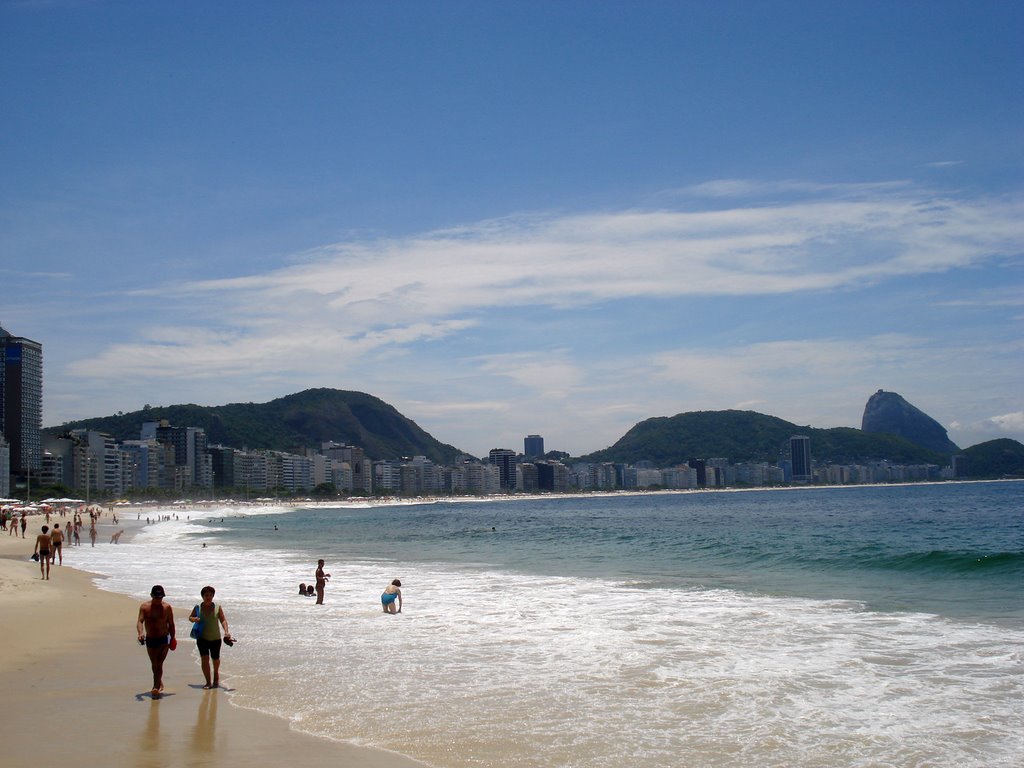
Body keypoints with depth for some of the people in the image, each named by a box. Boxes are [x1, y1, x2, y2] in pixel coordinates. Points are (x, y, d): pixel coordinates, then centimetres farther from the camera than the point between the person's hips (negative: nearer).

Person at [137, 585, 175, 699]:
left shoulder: (167, 607, -4)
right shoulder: (144, 607, -3)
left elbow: (171, 624, 4)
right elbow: (140, 621, -14)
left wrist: (172, 639, 5)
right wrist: (141, 633, -32)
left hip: (163, 639, -3)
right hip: (150, 640, 3)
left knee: (159, 664, -15)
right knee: (154, 664, 14)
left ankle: (156, 688, -21)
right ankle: (160, 684, 34)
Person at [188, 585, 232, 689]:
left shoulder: (217, 607, -3)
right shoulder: (198, 607, -1)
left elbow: (223, 620, -6)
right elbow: (190, 617, 11)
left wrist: (226, 631, -21)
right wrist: (194, 619, -13)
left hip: (215, 638, 1)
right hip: (202, 638, -1)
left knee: (216, 659, 13)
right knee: (204, 659, -14)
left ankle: (216, 678, 42)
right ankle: (208, 682, -7)